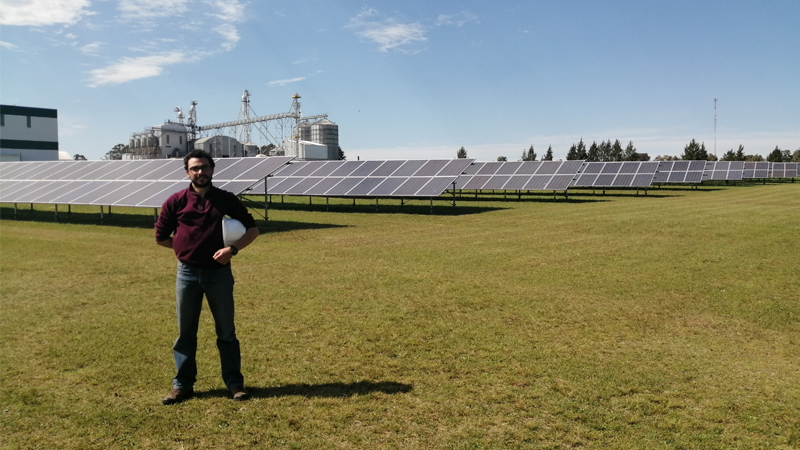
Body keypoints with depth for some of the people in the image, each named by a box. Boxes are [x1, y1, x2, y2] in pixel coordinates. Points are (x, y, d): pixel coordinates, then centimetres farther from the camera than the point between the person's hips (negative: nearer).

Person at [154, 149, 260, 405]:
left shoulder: (226, 199, 1)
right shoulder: (176, 201, 2)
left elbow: (252, 229, 3)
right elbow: (161, 237, 8)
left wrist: (233, 248, -13)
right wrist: (187, 248, -1)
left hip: (219, 273, -1)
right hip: (187, 273, 1)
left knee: (226, 331, 7)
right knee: (185, 332, 9)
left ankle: (235, 383, 17)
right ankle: (183, 384, 21)